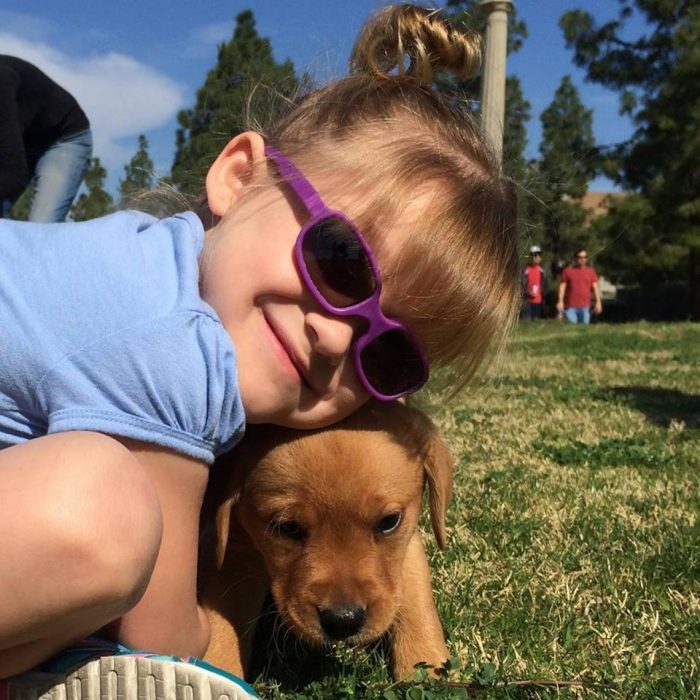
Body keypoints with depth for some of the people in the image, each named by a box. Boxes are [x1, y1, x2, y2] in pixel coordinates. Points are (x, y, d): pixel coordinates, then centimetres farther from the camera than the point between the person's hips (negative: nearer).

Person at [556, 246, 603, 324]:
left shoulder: (591, 271, 11)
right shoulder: (568, 270, 6)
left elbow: (595, 287, 6)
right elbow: (562, 286, 3)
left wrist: (598, 302, -4)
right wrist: (560, 301, -6)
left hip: (585, 307, 2)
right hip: (570, 307, -2)